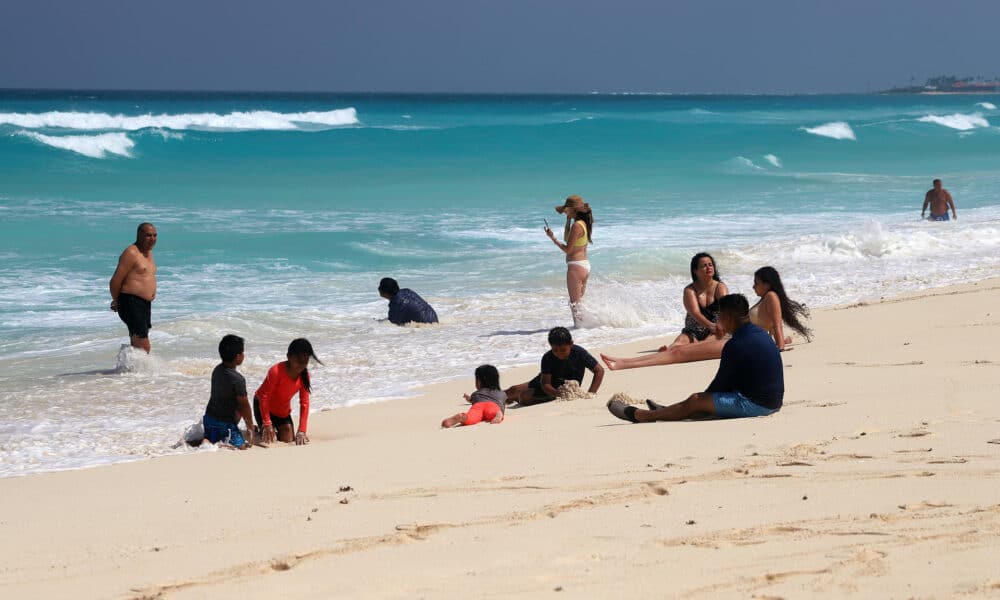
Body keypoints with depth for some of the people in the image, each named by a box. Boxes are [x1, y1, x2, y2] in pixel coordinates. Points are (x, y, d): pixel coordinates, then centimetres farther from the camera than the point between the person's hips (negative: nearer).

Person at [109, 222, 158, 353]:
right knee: (143, 347, -18)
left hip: (146, 304, 10)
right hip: (131, 303, -10)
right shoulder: (131, 253, -14)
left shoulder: (148, 253, 16)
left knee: (137, 346, 15)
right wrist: (116, 301, -2)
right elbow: (116, 281, -15)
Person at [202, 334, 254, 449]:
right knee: (241, 447, -5)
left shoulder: (217, 370, 2)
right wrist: (250, 427, -1)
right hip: (225, 422, -8)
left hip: (209, 417, 8)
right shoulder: (237, 379, -22)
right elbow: (244, 405, -15)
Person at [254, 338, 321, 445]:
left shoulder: (304, 375, -17)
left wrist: (302, 431, -19)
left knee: (287, 440, 0)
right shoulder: (276, 371, -34)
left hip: (283, 410, 5)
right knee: (269, 439, -14)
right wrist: (267, 423, -28)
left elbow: (304, 403, -15)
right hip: (263, 405, -5)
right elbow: (264, 397, -28)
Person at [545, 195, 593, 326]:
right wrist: (568, 220, 17)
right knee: (579, 301, 19)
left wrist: (552, 238, -11)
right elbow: (567, 239, 22)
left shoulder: (577, 225, -18)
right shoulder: (584, 223, 9)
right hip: (585, 265, 9)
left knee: (574, 302, 0)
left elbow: (568, 249, -17)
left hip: (576, 266, -9)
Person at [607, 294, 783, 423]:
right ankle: (665, 411, 40)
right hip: (772, 402, 9)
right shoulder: (761, 334, 12)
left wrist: (704, 396, 10)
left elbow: (721, 383, -10)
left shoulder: (735, 345, -19)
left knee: (695, 401, 1)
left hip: (754, 404, -9)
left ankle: (639, 415, 12)